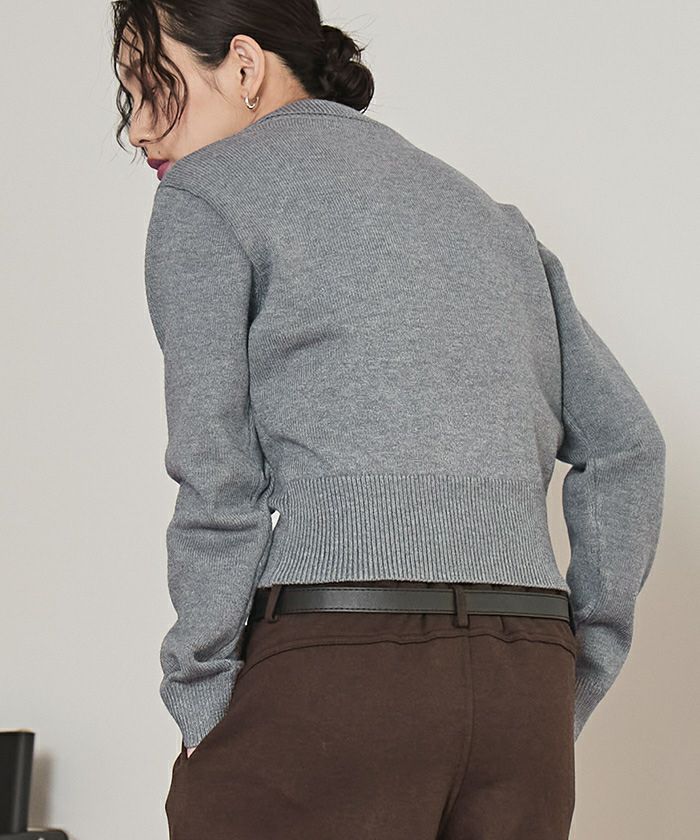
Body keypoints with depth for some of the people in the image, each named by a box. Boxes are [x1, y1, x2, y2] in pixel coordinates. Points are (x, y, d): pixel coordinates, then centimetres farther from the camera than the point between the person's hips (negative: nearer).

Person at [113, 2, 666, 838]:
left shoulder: (204, 195, 6)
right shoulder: (482, 208, 24)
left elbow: (218, 485, -5)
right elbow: (625, 445, 16)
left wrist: (200, 713, 1)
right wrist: (574, 687, 16)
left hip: (330, 661, -6)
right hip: (525, 681, 7)